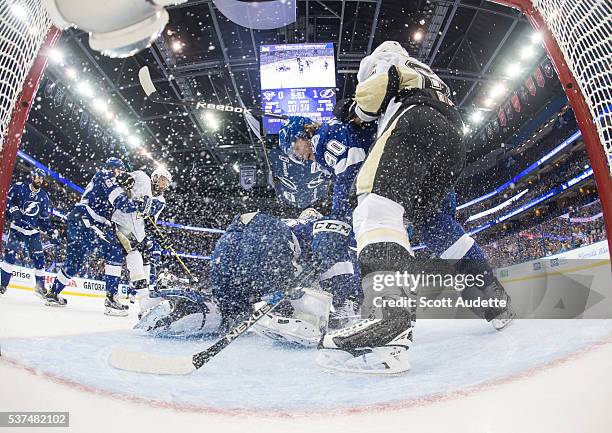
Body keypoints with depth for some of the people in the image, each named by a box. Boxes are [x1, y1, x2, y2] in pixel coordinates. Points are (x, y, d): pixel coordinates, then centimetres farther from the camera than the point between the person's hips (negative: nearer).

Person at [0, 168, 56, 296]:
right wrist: (13, 210, -17)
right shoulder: (18, 187, -4)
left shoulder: (44, 197, 4)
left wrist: (50, 230, -3)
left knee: (39, 257, -2)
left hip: (33, 231, 2)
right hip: (17, 228, -2)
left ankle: (40, 285, 8)